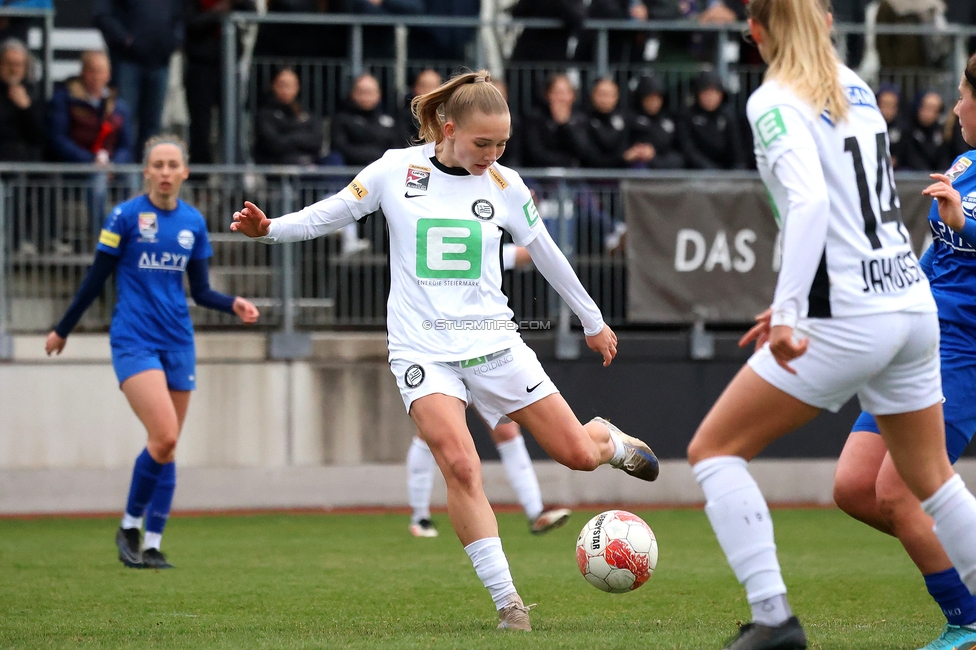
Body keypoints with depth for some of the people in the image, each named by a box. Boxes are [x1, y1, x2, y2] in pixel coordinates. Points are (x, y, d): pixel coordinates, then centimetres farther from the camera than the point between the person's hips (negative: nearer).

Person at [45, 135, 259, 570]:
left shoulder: (193, 222, 8)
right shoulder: (125, 216, -5)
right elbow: (97, 278, 2)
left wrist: (233, 305, -4)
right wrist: (62, 330, 6)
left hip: (177, 343, 5)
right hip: (133, 340, -5)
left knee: (167, 446, 3)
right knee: (164, 436, -19)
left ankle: (152, 545, 10)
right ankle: (129, 526, 0)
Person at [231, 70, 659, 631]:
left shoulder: (505, 184, 3)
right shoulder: (397, 170, -2)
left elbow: (546, 254, 14)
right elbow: (328, 215, 6)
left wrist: (593, 321, 23)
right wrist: (269, 229, -12)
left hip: (492, 341, 2)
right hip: (422, 348, -2)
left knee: (576, 453, -1)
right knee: (459, 464, -24)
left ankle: (609, 439, 39)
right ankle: (507, 600, -17)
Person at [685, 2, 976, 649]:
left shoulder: (775, 103, -10)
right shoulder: (857, 88, 12)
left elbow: (809, 202, -25)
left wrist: (787, 313, -29)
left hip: (846, 322, -7)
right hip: (912, 300, 7)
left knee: (713, 450, 4)